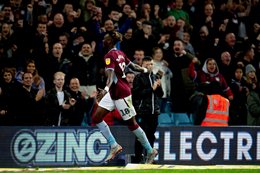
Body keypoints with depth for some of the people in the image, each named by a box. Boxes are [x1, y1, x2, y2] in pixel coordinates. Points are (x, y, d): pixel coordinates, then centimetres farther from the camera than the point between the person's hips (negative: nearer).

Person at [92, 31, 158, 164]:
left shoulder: (109, 56, -18)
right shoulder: (120, 53, 7)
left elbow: (111, 75, -32)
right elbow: (133, 66, 18)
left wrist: (106, 89, -47)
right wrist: (145, 70, 36)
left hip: (121, 93, -9)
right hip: (113, 93, 9)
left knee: (131, 123, 0)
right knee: (97, 118, 4)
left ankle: (150, 151, 11)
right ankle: (114, 146, 4)